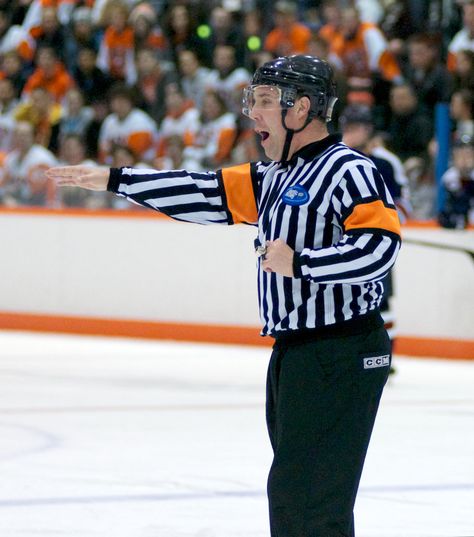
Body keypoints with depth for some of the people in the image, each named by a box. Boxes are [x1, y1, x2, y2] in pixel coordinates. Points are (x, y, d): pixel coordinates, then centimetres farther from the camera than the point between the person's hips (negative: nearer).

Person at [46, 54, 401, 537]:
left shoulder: (347, 170, -13)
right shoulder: (276, 176, 16)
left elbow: (379, 244, -24)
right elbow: (208, 194, 15)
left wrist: (299, 261, -24)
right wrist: (113, 180, 13)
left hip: (340, 357, -10)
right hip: (295, 352, 10)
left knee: (304, 496, -12)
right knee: (292, 496, 12)